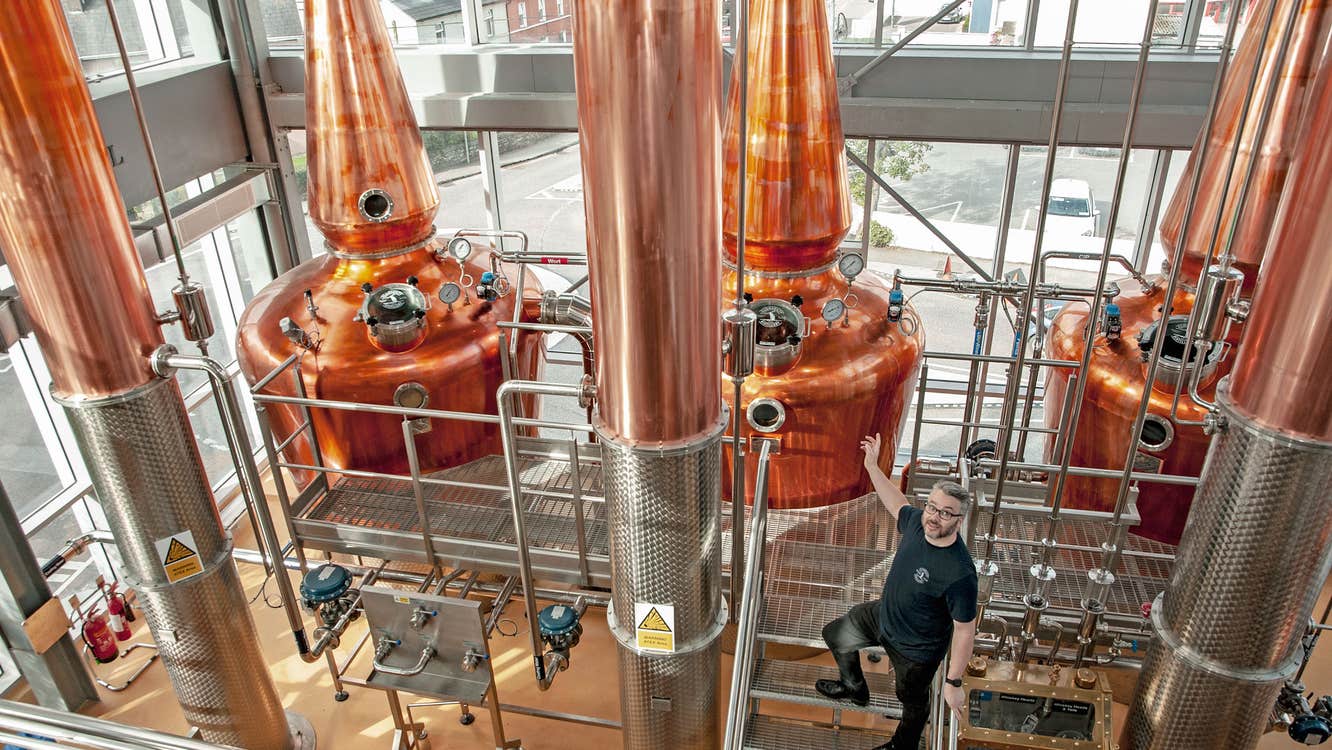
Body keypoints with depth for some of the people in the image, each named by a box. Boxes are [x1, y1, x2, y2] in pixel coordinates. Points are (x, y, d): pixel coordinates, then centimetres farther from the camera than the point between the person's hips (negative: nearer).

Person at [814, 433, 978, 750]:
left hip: (916, 650, -7)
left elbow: (965, 632, -29)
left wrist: (954, 683, -21)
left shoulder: (960, 574, -40)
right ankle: (854, 688, 57)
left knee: (913, 701, 23)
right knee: (835, 635, 28)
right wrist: (872, 466, 4)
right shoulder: (917, 521, -20)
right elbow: (896, 502, 5)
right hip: (883, 615, 7)